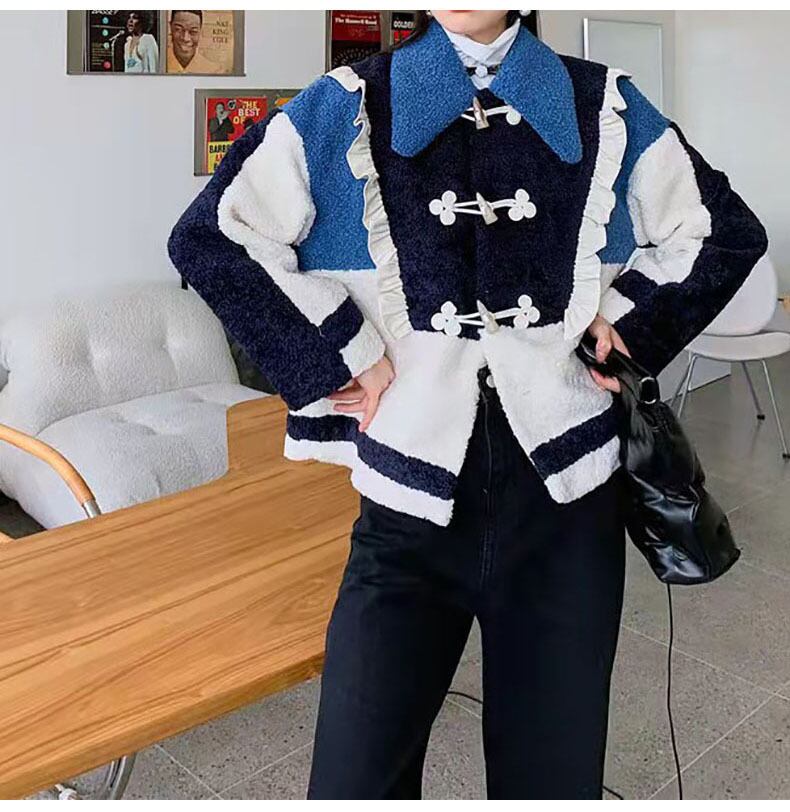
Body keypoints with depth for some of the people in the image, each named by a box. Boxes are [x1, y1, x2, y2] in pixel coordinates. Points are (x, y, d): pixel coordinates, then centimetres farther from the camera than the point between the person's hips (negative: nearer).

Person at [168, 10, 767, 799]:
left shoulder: (604, 108, 8)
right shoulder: (348, 109, 2)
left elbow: (726, 233, 16)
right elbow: (207, 237, -5)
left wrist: (625, 321, 5)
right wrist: (339, 355, -7)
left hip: (564, 497, 2)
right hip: (411, 505, -1)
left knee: (554, 772, 13)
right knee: (356, 778, 0)